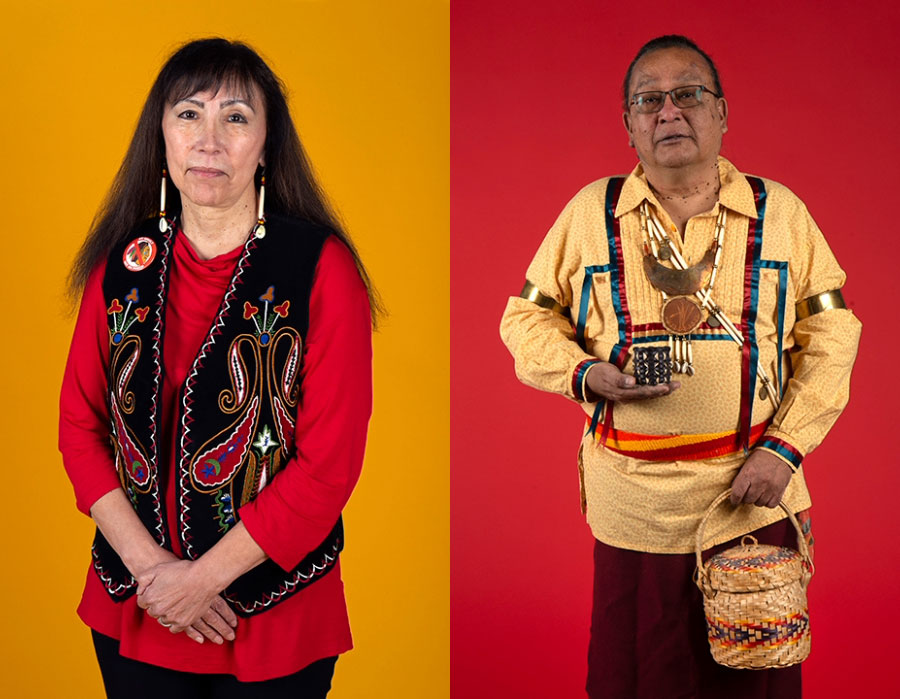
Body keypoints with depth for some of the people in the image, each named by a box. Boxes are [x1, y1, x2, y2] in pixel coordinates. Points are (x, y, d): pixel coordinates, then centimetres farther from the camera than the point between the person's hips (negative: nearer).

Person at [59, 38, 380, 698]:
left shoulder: (321, 266, -11)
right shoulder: (123, 264, 1)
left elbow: (330, 462, -14)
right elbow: (80, 426, 3)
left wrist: (203, 577, -15)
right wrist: (148, 564, -9)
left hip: (275, 618, -3)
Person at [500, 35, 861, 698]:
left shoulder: (779, 212, 3)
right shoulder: (591, 213, 3)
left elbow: (831, 336, 4)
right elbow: (527, 319, 9)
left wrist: (784, 447, -7)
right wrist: (586, 374, -11)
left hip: (752, 502, 0)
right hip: (633, 511, 0)